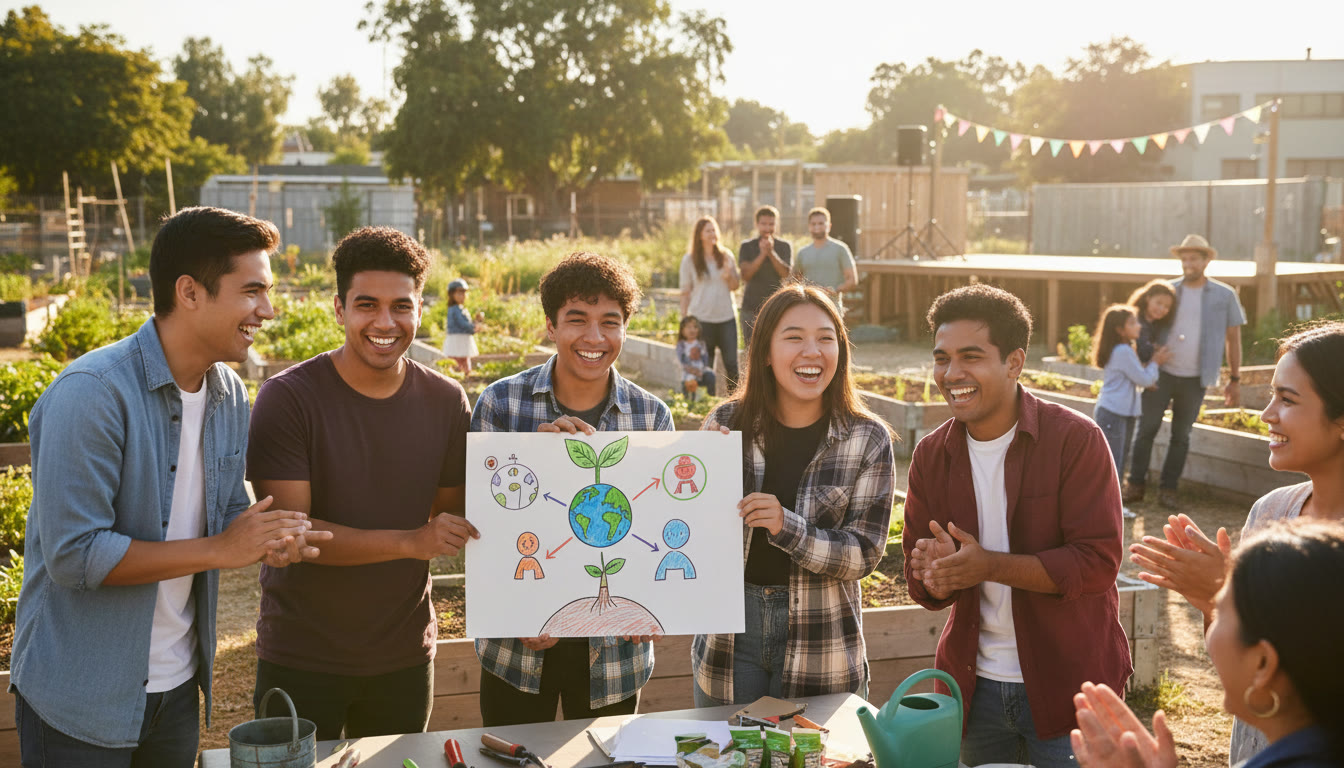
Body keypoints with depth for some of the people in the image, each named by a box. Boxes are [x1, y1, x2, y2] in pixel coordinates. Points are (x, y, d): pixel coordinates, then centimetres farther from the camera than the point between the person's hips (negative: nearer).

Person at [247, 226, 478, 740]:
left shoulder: (446, 402, -3)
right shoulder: (288, 397, -14)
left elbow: (452, 518, 6)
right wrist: (409, 542, -28)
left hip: (405, 656, 4)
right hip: (301, 658, -3)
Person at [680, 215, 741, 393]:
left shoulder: (726, 255, 8)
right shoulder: (689, 260, 1)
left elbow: (735, 286, 12)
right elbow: (685, 292, 4)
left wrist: (729, 275, -10)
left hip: (726, 317, 2)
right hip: (702, 318, -2)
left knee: (731, 363, 2)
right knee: (706, 365, 1)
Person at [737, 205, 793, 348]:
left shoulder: (784, 246, 7)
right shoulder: (746, 246, 5)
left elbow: (786, 273, -6)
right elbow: (746, 275, -6)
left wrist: (771, 253, -16)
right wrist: (762, 254, -16)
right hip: (751, 308, 0)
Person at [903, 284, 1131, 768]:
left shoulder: (1076, 440, -12)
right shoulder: (931, 455, 2)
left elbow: (1098, 562, -19)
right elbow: (923, 586, 4)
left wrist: (990, 565, -26)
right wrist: (938, 577, -19)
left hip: (1066, 686, -4)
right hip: (976, 683, 4)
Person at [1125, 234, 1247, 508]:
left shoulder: (1225, 296, 1)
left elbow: (1233, 339, 6)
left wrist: (1234, 380, 5)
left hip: (1194, 379, -1)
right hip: (1161, 373, 1)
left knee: (1181, 436, 7)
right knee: (1147, 428, -1)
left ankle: (1168, 489, 16)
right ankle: (1136, 485, 8)